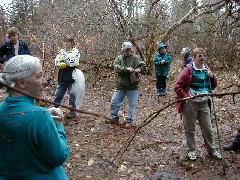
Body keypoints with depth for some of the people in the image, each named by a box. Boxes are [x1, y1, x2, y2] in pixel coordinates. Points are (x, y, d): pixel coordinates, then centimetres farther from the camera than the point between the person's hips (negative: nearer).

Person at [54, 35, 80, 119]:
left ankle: (72, 112, 18)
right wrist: (68, 63, -12)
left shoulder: (76, 51, -2)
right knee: (58, 95, 10)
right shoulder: (61, 51, 10)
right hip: (62, 77, 4)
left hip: (72, 77, -4)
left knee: (72, 95, 5)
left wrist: (64, 57, -13)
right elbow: (57, 63, -1)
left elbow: (73, 62, -17)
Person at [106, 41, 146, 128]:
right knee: (114, 103, 9)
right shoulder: (119, 58, 3)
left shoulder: (135, 58, -1)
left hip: (132, 87, -2)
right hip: (120, 86, 2)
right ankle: (115, 118, 28)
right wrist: (126, 69, -28)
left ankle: (129, 121, 21)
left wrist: (137, 70, -26)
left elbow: (143, 67, -4)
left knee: (132, 105, 6)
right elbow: (116, 68, -14)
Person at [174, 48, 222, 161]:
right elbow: (177, 87, -14)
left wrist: (212, 77, -5)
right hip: (190, 104, -5)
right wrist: (186, 97, -20)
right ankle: (191, 150, 28)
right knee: (190, 129, 11)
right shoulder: (188, 70, -13)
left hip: (204, 104, 5)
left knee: (208, 129, 14)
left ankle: (211, 150, 33)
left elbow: (213, 86, 14)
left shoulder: (206, 69, 5)